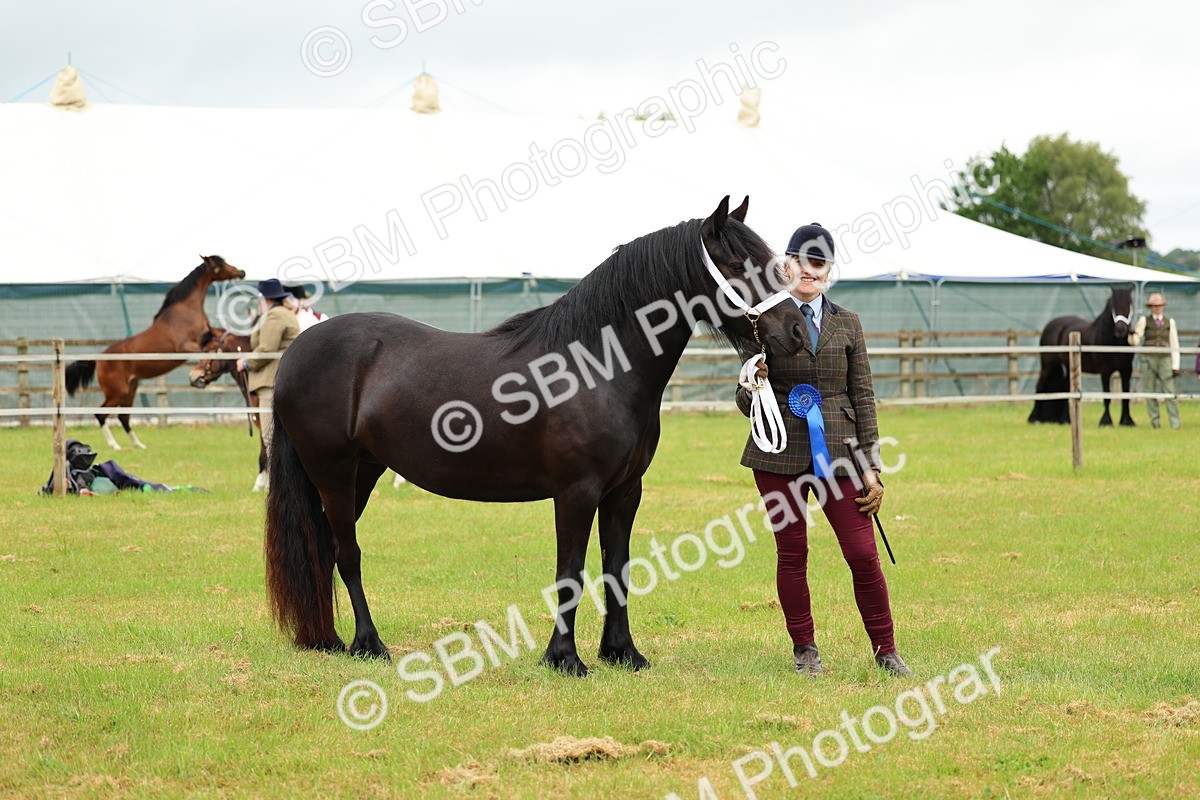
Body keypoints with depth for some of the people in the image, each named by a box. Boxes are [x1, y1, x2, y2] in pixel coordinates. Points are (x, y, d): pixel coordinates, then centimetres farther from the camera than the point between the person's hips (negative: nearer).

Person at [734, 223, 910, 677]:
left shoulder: (847, 324, 9)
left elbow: (862, 396, 8)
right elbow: (745, 401, 4)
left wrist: (870, 466, 3)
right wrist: (752, 390, -21)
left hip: (837, 451, 1)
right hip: (779, 453, -1)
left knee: (863, 553, -4)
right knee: (791, 551, 3)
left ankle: (885, 651, 8)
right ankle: (804, 649, 17)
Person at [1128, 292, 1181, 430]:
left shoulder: (1170, 322, 6)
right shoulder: (1144, 321, 4)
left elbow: (1174, 345, 7)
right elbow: (1135, 342, 0)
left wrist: (1175, 366, 2)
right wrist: (1132, 335, -24)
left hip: (1165, 359, 0)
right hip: (1149, 359, 0)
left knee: (1169, 391, -7)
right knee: (1151, 392, 3)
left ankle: (1175, 423, -7)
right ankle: (1155, 421, 11)